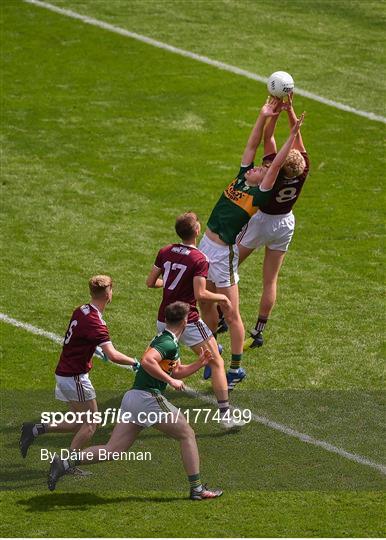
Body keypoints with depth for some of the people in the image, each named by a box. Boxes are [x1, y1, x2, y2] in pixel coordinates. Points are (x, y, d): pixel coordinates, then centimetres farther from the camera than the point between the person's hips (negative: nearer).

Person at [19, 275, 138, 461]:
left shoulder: (81, 311, 4)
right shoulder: (95, 322, -23)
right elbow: (113, 356, -31)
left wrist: (96, 349, 30)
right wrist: (135, 362, -17)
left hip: (64, 373, 9)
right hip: (75, 377, -9)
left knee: (79, 423, 17)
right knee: (90, 424, 1)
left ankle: (36, 429, 14)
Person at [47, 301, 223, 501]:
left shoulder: (165, 340, 21)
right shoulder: (168, 343, -11)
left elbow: (176, 372, 32)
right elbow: (147, 361, -29)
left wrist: (200, 363, 20)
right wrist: (170, 380, -22)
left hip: (132, 397, 9)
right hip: (148, 397, -9)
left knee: (113, 450, 3)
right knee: (187, 434, 5)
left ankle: (65, 463, -8)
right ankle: (197, 488, 7)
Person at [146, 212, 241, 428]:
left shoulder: (165, 252, 3)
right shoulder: (200, 259, -15)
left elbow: (150, 282, 10)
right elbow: (200, 294, -21)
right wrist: (222, 297, -5)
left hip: (164, 319, 6)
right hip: (188, 321, -6)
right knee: (217, 363, 3)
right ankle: (225, 414, -2)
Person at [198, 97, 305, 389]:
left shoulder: (260, 194, -12)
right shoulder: (241, 177, 5)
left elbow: (277, 163, -19)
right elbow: (252, 145, 6)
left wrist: (293, 134, -19)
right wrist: (263, 117, 1)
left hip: (223, 254, -7)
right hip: (206, 245, 7)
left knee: (231, 314, 0)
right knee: (205, 302, 19)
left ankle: (236, 368, 7)